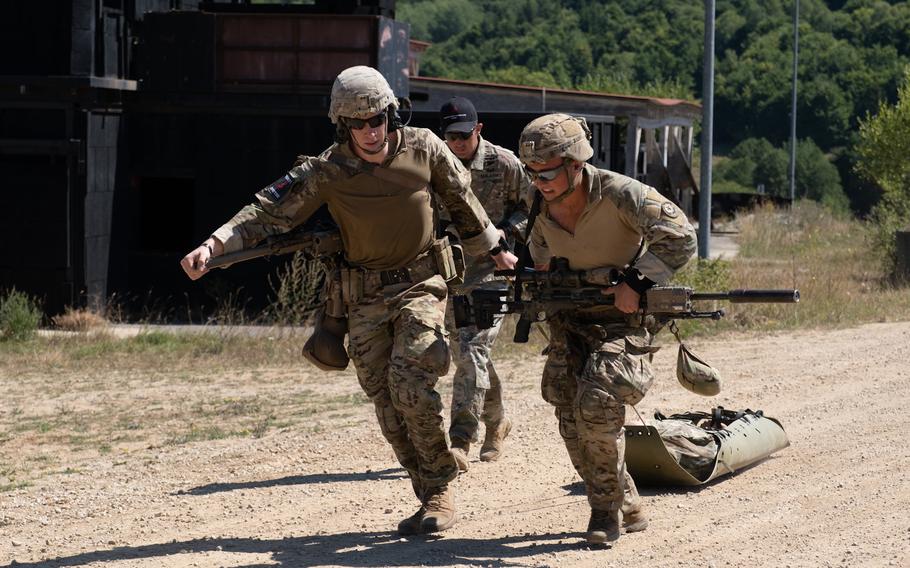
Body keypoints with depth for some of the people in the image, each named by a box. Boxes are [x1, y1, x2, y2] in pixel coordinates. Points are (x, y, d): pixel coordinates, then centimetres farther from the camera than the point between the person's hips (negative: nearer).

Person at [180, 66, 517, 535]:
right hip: (365, 296, 2)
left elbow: (461, 200, 7)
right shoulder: (327, 172, -12)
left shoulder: (424, 149, -9)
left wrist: (493, 249, 20)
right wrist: (213, 246, -29)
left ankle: (440, 492, -5)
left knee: (410, 383, -19)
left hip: (420, 284, -2)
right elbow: (270, 212, -16)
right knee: (388, 404, 1)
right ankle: (431, 497, 13)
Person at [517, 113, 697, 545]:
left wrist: (636, 283, -28)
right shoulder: (543, 211, -2)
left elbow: (680, 238, -26)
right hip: (572, 323, 6)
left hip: (624, 319, -6)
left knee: (596, 405, -24)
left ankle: (605, 510, -5)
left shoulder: (619, 194, -21)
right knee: (572, 420, -6)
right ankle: (628, 508, 11)